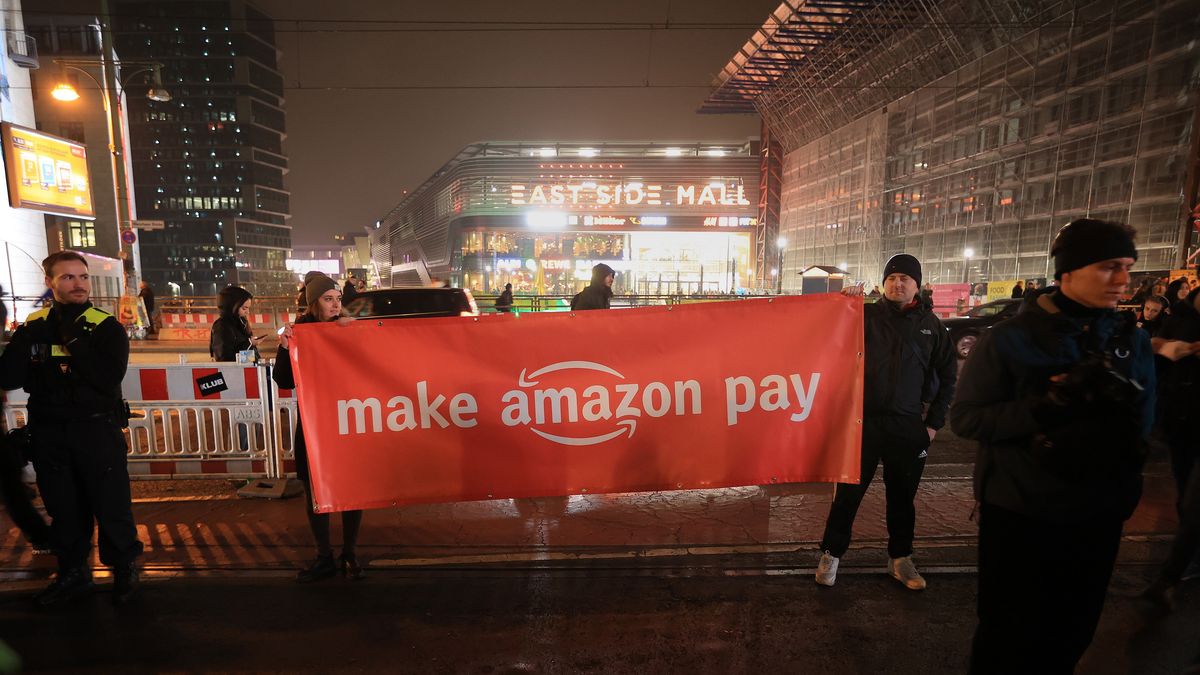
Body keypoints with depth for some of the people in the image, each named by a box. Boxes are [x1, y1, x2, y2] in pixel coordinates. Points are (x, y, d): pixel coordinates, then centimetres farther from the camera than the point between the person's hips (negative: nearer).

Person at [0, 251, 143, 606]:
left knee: (111, 504, 2)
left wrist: (71, 341, -20)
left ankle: (124, 569, 21)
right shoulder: (33, 325, 5)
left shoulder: (106, 327, -6)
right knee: (63, 508, 14)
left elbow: (109, 378, -19)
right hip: (48, 432, 4)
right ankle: (73, 573, 31)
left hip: (97, 429, -3)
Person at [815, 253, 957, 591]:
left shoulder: (931, 324, 6)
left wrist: (934, 422, 6)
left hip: (909, 426, 2)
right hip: (865, 420, -2)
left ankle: (900, 558, 32)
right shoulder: (867, 315, 1)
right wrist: (845, 303, -18)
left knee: (903, 496, 15)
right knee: (849, 491, 4)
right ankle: (831, 554, 18)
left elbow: (947, 376, 11)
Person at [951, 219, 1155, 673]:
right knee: (1008, 634, 11)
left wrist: (1101, 433, -17)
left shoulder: (1132, 342, 1)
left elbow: (1141, 423, 5)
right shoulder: (1010, 339, -13)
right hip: (1019, 512, -4)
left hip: (1098, 514, 5)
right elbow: (965, 417, -15)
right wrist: (1044, 409, -30)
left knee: (1070, 635, 21)